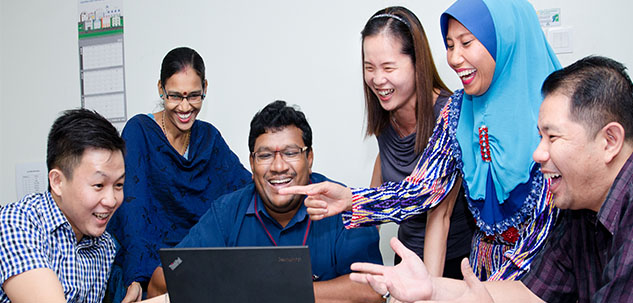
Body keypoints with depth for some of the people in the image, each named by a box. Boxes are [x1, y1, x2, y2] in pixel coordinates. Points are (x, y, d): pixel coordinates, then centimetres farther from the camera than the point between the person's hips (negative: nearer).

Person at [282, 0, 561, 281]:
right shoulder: (459, 108, 1)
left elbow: (547, 218, -15)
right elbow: (425, 188, -5)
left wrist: (491, 292, -18)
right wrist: (349, 200, -21)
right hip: (488, 261, 4)